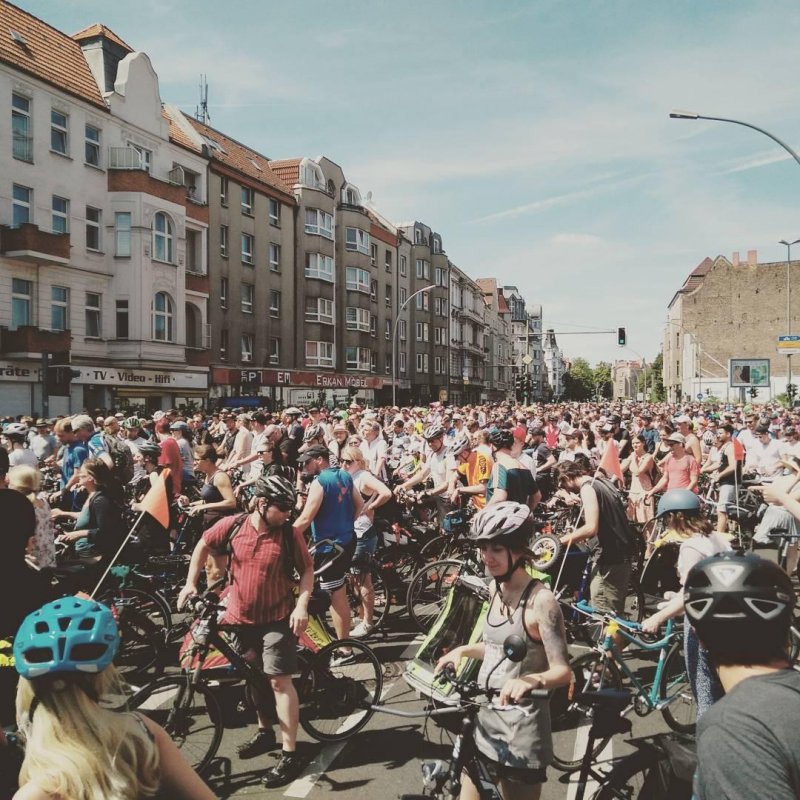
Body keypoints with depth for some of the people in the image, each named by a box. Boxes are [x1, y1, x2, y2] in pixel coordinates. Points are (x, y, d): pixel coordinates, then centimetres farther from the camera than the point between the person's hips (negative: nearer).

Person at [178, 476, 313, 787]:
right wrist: (191, 581, 3)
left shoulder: (290, 533, -14)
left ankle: (289, 754, 4)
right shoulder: (232, 525, -10)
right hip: (241, 618, 4)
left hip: (278, 618, -3)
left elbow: (307, 569, -5)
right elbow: (204, 545, 7)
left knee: (279, 681, -6)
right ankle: (265, 731, 42)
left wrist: (302, 605, -17)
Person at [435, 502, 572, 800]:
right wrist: (462, 650, 5)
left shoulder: (540, 600, -19)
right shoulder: (495, 588, 3)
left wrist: (530, 680, -39)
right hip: (483, 723, 7)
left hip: (520, 733, -7)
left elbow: (563, 670, -21)